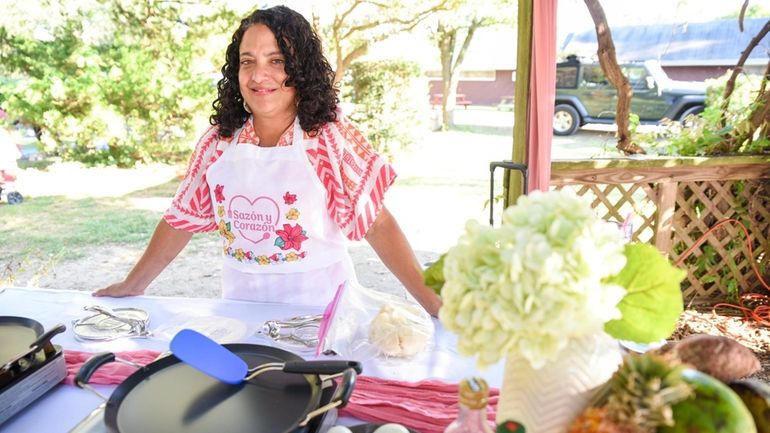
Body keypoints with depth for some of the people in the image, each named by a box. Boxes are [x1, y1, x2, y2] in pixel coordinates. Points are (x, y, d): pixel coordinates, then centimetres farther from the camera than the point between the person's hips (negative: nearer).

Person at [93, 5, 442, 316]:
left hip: (318, 305, -3)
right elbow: (181, 220, 7)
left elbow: (377, 223, -13)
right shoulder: (218, 140, -2)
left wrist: (432, 300, -20)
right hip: (242, 303, 3)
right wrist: (131, 287, 8)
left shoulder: (330, 135, -12)